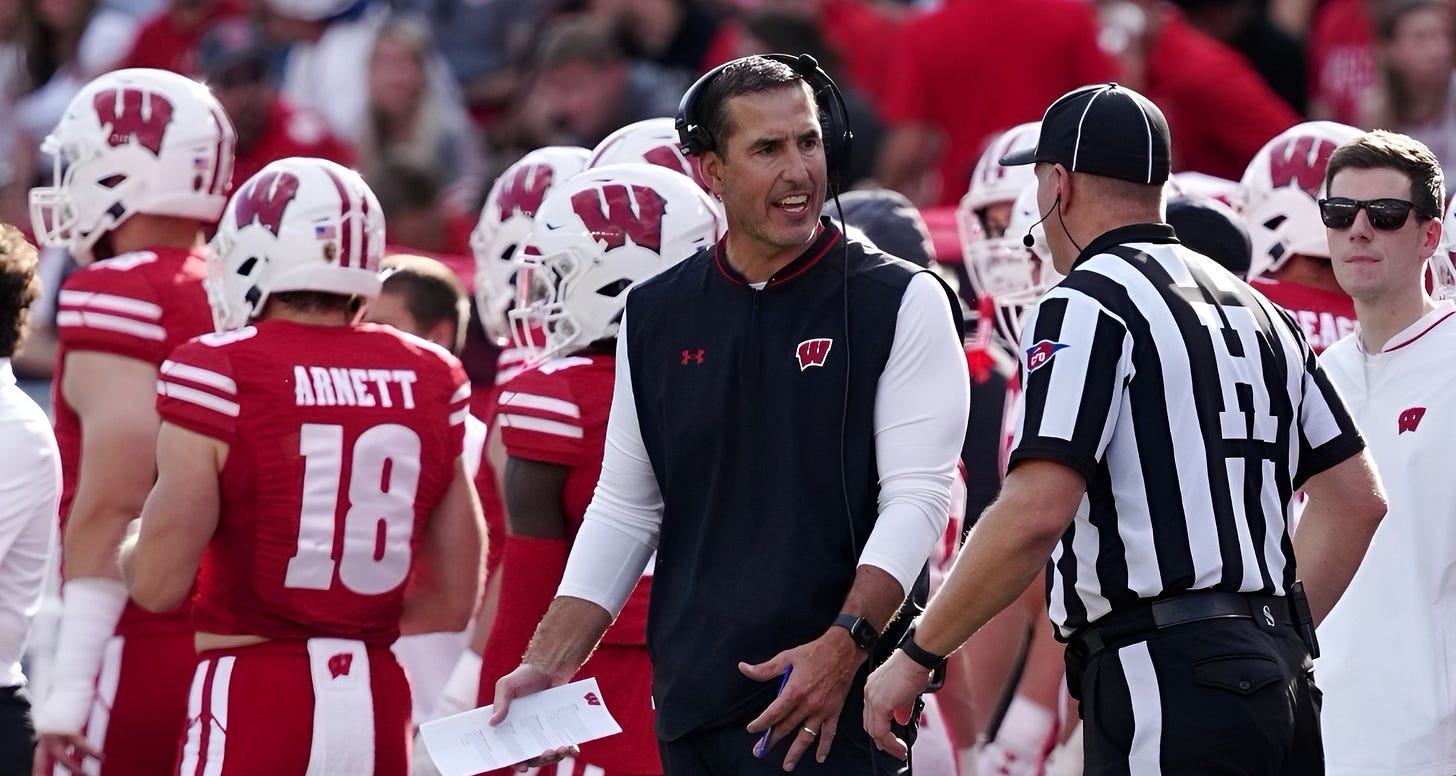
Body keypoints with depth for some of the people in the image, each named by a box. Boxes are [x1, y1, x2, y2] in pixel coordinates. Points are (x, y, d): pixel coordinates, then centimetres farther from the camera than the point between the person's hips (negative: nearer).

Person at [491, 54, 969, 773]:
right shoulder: (656, 317, 10)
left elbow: (916, 497, -10)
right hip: (694, 706, 4)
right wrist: (548, 664, 6)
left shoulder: (899, 303, -3)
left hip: (837, 706, -4)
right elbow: (625, 509, 14)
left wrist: (843, 646, -21)